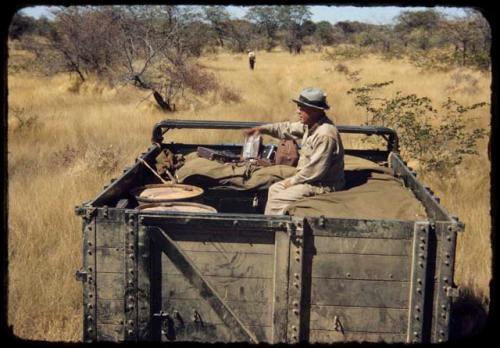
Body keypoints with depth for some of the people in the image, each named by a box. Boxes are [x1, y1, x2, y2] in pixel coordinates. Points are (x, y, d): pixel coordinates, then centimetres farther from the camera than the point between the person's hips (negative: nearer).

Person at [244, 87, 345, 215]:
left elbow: (316, 170, -28)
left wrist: (294, 181, -15)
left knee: (278, 199, -12)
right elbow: (288, 129, 18)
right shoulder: (310, 125, 2)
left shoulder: (325, 135, -28)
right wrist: (262, 129, 9)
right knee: (274, 189, 16)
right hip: (311, 179, 10)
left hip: (323, 186, -10)